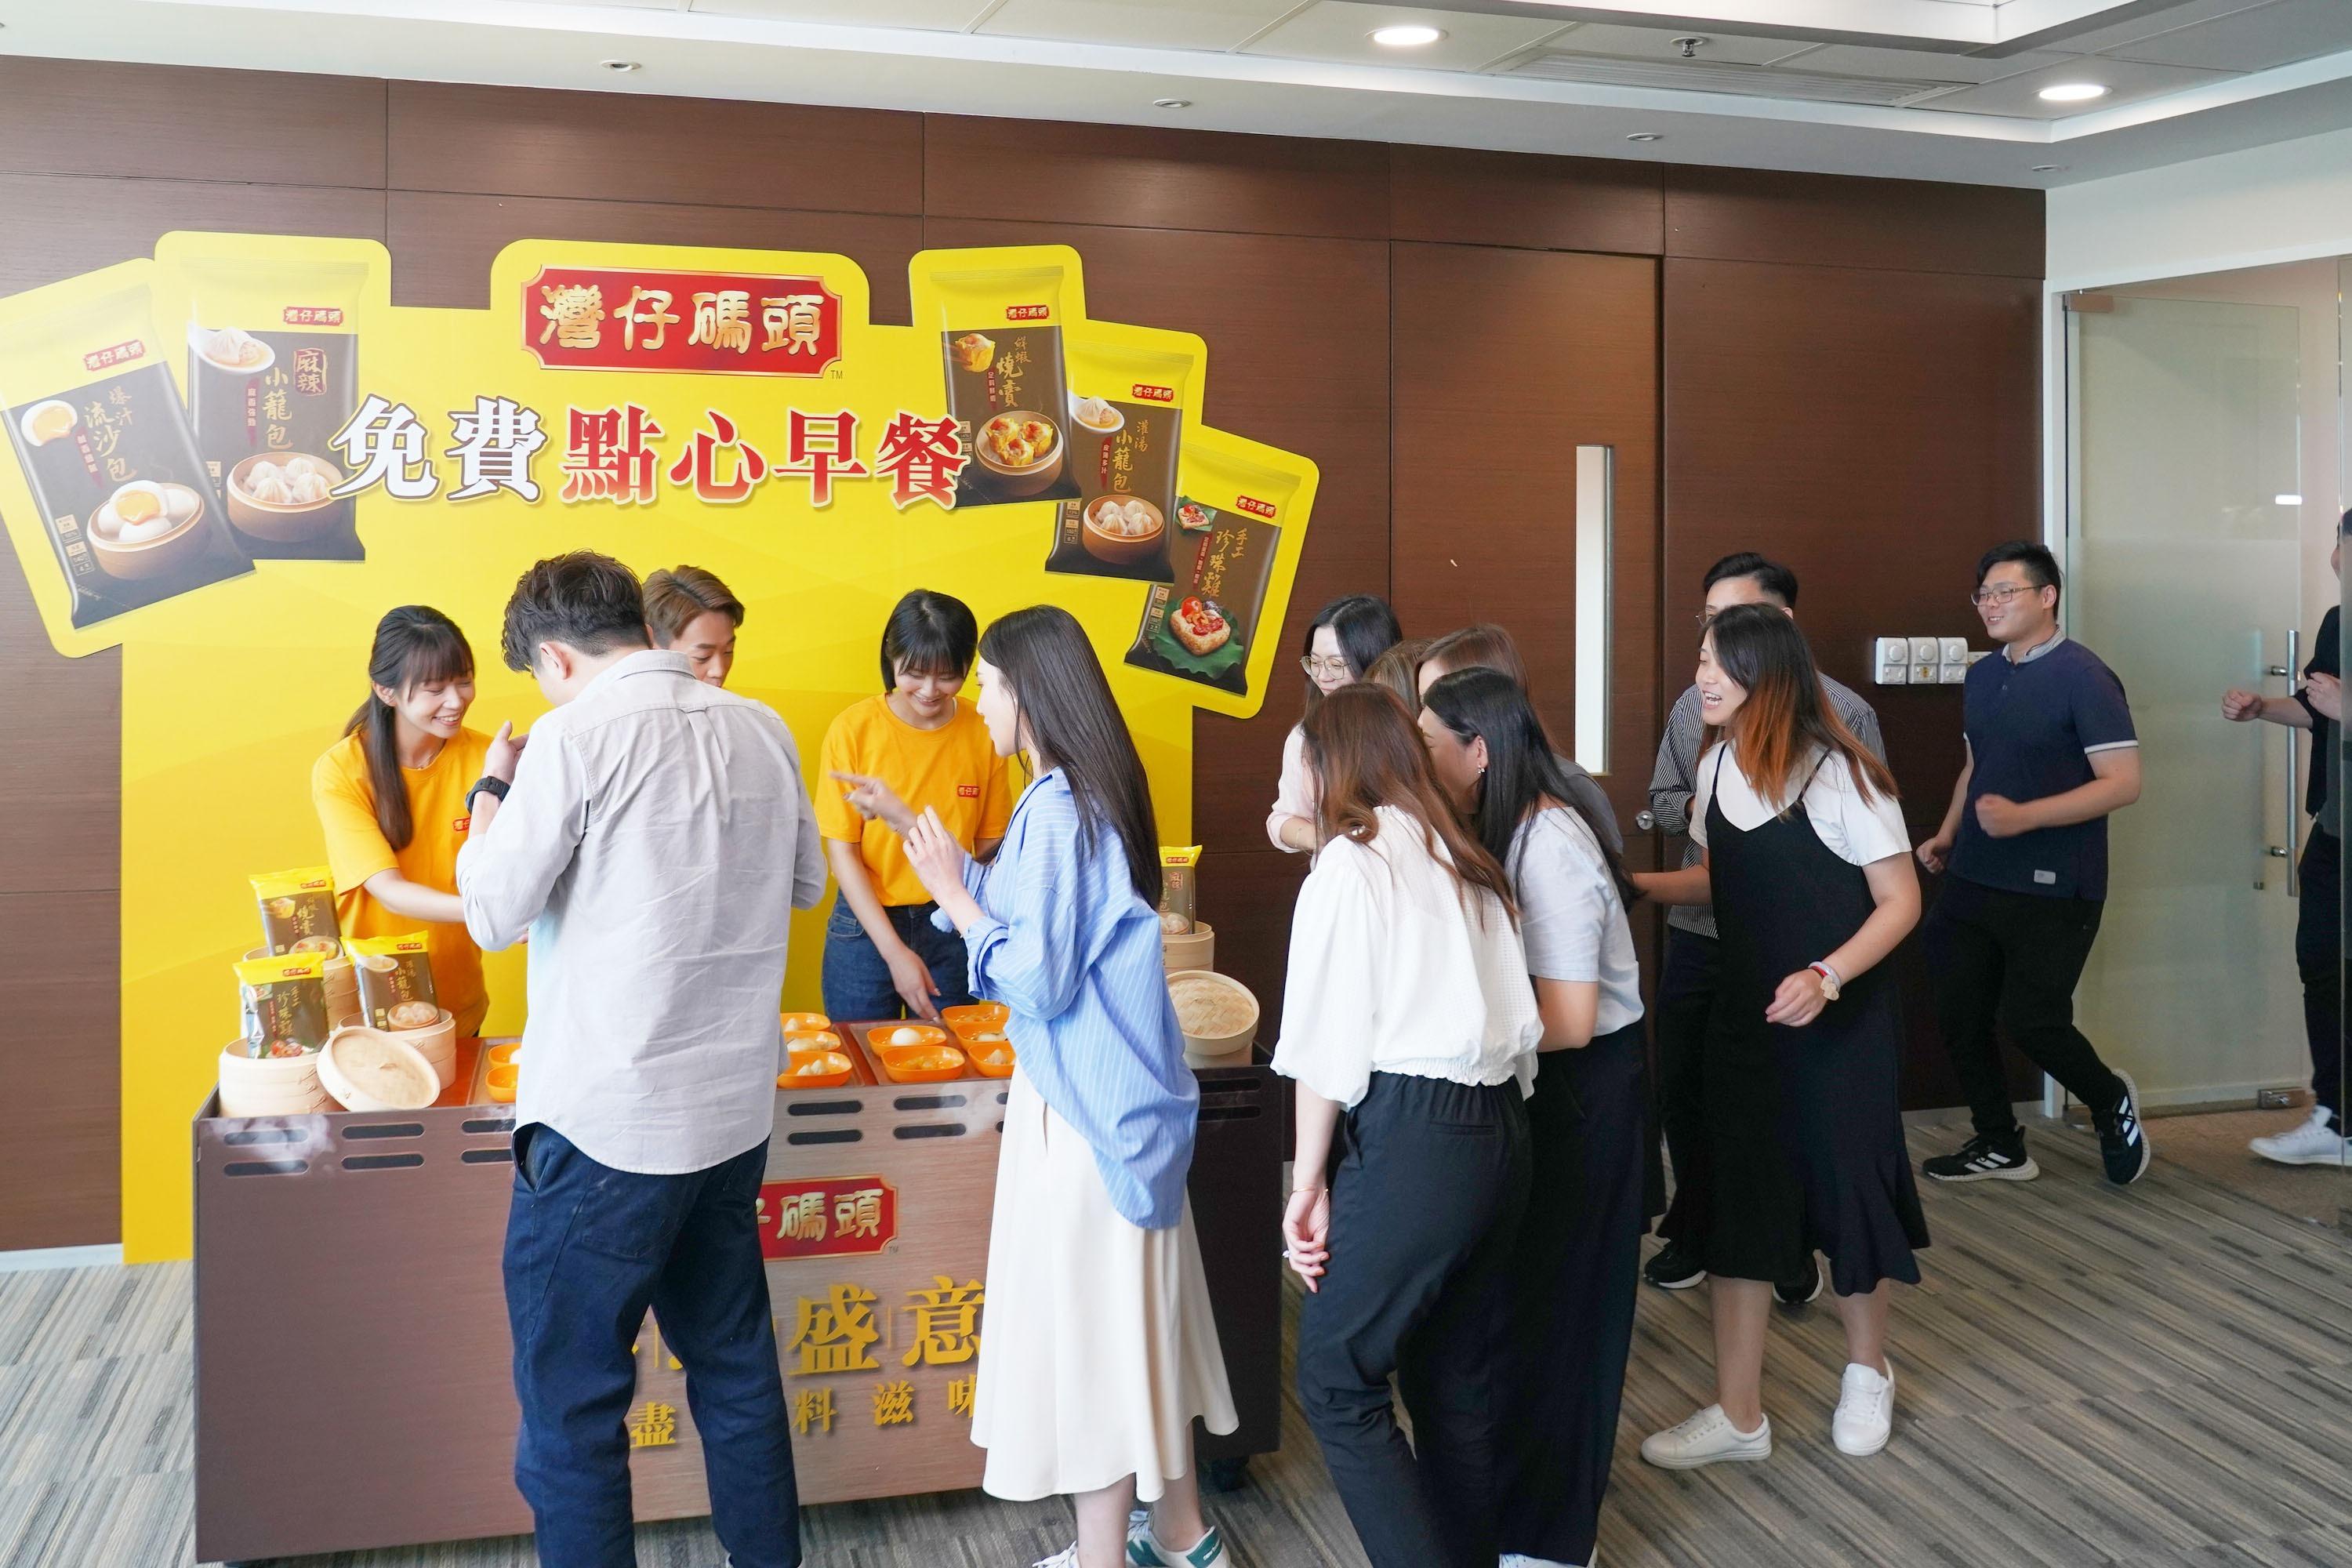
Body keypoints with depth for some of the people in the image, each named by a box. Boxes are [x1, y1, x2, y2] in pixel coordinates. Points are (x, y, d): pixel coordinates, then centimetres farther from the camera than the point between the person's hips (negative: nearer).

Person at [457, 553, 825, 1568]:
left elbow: (494, 912, -8)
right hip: (737, 1111, 6)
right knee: (735, 1366, 19)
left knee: (572, 1398, 7)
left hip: (606, 1123, -6)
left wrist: (493, 790, 6)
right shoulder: (761, 730, 4)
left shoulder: (579, 736, -13)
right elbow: (804, 883, 16)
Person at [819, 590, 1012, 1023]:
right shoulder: (854, 729, -10)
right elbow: (841, 851, -8)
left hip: (952, 930, 1)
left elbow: (990, 846, 2)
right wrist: (895, 952, -14)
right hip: (866, 927, -1)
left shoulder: (983, 733, -6)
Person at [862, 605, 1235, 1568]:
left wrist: (951, 895, -11)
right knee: (1133, 1314, 18)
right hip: (1122, 1091, 10)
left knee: (1087, 1323, 2)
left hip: (1083, 1106, -10)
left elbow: (1034, 979, -21)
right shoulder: (1090, 797, 9)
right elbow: (1027, 913, 14)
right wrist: (918, 833, 15)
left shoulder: (1056, 811, -20)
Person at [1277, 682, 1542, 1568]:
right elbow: (1520, 1024, 10)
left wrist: (1310, 1181, -4)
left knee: (1336, 1381, 1)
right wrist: (1496, 1121, 12)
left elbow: (1327, 1043, -9)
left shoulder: (1352, 862, -4)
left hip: (1408, 1137, -8)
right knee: (1463, 1379, 15)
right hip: (1498, 1130, 8)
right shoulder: (1468, 863, 16)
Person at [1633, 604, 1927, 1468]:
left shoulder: (1841, 774, -17)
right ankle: (1738, 1413, 13)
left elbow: (1900, 900, -13)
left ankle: (1866, 1372, 35)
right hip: (1745, 1016, 5)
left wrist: (1825, 977, -27)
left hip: (1840, 1019, -5)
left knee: (1843, 1189, 9)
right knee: (1734, 1199, 4)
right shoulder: (1717, 766, 1)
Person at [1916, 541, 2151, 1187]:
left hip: (2052, 890, -7)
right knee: (1959, 1017, 6)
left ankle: (2111, 1100, 24)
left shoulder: (2083, 677, -12)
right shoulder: (1982, 677, 11)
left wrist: (2024, 816, -26)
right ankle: (1999, 1147, 22)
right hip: (1974, 880, 7)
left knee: (2031, 1019, -6)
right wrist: (1947, 835, 9)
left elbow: (2123, 782, -17)